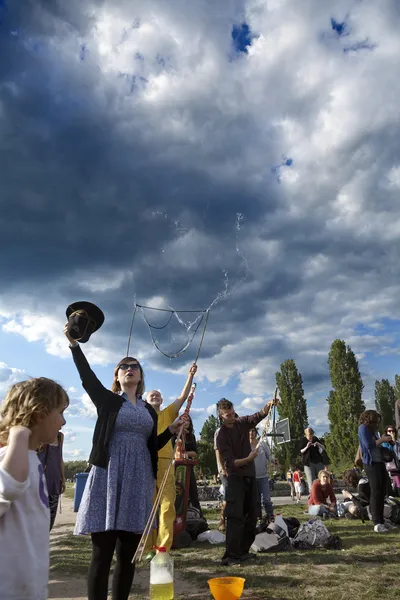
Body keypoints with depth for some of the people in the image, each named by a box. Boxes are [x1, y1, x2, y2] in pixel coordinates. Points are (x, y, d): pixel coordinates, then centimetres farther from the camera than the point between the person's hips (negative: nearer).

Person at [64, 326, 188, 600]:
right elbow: (87, 377, -10)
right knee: (102, 552, -3)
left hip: (138, 479, 4)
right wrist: (74, 344, -20)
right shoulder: (108, 400, 4)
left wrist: (171, 431, 2)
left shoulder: (149, 410, 14)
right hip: (108, 476, -3)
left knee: (128, 554, 10)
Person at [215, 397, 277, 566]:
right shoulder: (221, 436, -17)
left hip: (250, 475, 7)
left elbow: (259, 415, -9)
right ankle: (230, 555, -11)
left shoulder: (242, 422, 0)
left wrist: (268, 406, -29)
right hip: (236, 478, -7)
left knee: (252, 515, 11)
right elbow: (230, 462, -20)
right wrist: (249, 458, -33)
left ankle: (243, 550, 22)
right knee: (235, 516, -13)